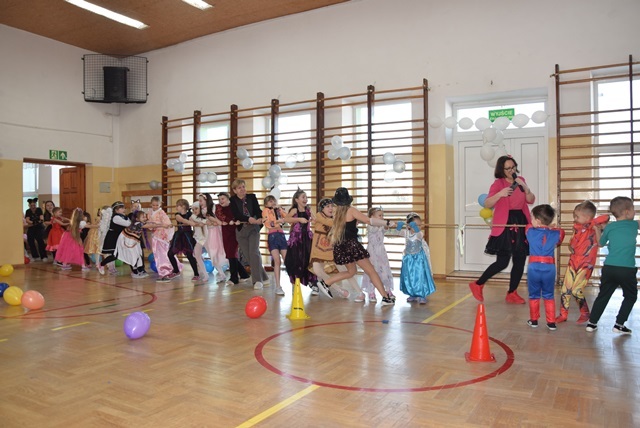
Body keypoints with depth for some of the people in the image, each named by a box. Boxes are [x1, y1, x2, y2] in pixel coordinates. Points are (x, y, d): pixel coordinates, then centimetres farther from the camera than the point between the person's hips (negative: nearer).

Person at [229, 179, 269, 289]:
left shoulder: (252, 197, 0)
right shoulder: (232, 200, -4)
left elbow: (258, 210, -8)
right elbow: (236, 214, -17)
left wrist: (260, 219, -30)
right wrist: (249, 219, -32)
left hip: (253, 228, -1)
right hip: (241, 229, 1)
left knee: (254, 252, -13)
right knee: (247, 255, 2)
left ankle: (258, 280, -9)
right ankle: (262, 276, 16)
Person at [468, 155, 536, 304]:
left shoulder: (520, 181, 12)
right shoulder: (498, 184, -6)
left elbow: (531, 201, 7)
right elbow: (487, 204, -15)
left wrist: (524, 187, -8)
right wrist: (500, 194, -30)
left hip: (521, 222, 6)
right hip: (504, 225, -6)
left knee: (520, 261, 6)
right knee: (502, 262, -10)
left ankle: (512, 294, 18)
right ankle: (477, 285, 7)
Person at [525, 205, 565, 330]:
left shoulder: (530, 231, -2)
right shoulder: (556, 233, 0)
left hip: (534, 267, -1)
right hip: (549, 268, 1)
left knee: (534, 296, 14)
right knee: (549, 296, 14)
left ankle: (534, 320, 22)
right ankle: (551, 322, 16)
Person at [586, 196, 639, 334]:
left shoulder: (609, 227, 5)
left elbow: (601, 243, 18)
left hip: (609, 267, 2)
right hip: (627, 269, -2)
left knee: (603, 296, 13)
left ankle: (592, 323, 15)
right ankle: (619, 325, 12)